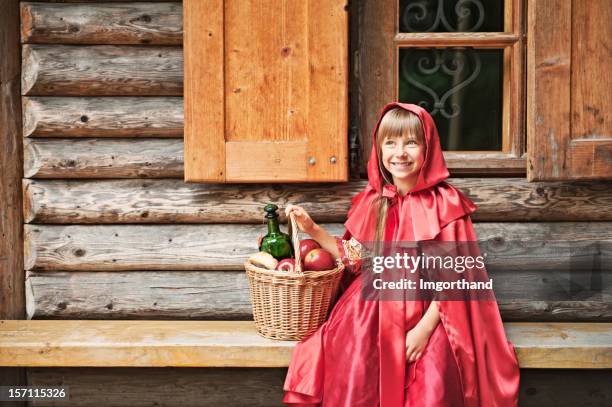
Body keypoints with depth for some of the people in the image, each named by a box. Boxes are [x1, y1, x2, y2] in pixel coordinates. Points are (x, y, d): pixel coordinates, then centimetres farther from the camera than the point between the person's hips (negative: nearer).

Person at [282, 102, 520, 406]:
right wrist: (313, 230, 6)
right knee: (351, 367, -23)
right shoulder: (371, 202, 8)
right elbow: (357, 259, 12)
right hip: (373, 307, 3)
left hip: (428, 310, -3)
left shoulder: (445, 202, -5)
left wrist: (424, 327, -14)